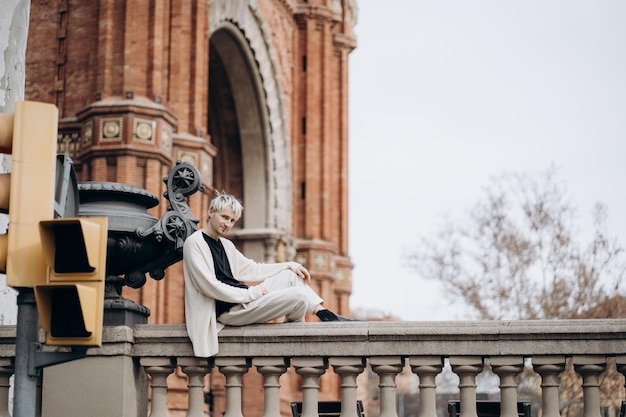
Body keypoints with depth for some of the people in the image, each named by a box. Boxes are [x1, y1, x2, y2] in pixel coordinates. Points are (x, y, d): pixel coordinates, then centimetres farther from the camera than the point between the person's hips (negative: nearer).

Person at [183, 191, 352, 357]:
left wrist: (291, 265, 14)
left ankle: (326, 314, 3)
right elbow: (208, 285, -21)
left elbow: (253, 269, 23)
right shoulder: (194, 243, -12)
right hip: (228, 311, -10)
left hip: (242, 300, 10)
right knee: (298, 295, -16)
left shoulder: (226, 244, 16)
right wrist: (250, 293, -18)